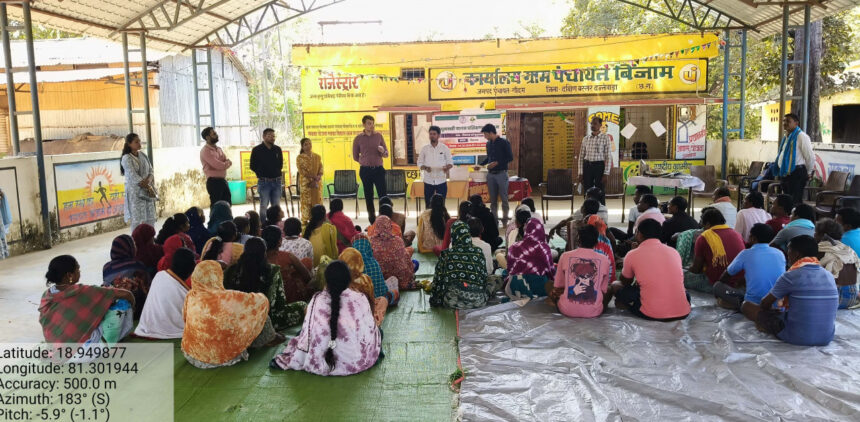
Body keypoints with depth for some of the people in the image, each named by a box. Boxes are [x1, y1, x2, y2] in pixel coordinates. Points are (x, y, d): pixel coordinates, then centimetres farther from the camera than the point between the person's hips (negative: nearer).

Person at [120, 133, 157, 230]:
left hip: (148, 192, 6)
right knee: (137, 220, -6)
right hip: (135, 192, -6)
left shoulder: (143, 155, 11)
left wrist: (148, 180, -15)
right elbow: (133, 176, -16)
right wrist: (149, 187, -16)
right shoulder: (126, 158, -8)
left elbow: (150, 171, 8)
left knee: (150, 219, 7)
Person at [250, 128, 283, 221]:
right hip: (264, 182, -4)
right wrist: (262, 174, 4)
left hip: (277, 181, 4)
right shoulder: (257, 150, 0)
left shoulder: (277, 149, 10)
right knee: (264, 206, -4)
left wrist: (277, 173, 8)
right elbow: (253, 166, 5)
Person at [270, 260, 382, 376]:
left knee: (300, 332, 28)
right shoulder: (359, 299, -12)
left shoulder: (317, 300, -10)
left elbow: (307, 334, -7)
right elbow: (369, 329, -4)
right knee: (377, 330, 28)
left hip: (323, 365, 0)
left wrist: (297, 361, 7)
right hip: (357, 362, 0)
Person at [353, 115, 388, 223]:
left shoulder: (379, 136, 5)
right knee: (368, 196, 5)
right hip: (365, 170, 0)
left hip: (378, 169, 0)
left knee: (383, 195, -8)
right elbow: (355, 156, 11)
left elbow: (386, 154, 7)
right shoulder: (358, 138, 2)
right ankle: (372, 222, 14)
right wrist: (366, 161, 9)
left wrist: (382, 151, -15)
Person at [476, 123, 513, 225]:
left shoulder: (504, 142, -6)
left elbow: (510, 158, -8)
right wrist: (480, 165, 15)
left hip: (501, 173, -6)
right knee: (493, 200, 7)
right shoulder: (488, 144, 12)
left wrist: (497, 163, -15)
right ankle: (494, 221, 12)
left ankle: (505, 221, 6)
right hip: (491, 174, 6)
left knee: (504, 198, -2)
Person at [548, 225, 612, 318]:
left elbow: (557, 287, 5)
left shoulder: (565, 256, -3)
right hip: (594, 312, 0)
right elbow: (603, 290, 8)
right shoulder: (604, 260, -2)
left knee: (549, 283, 26)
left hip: (567, 310, 0)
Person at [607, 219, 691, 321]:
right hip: (683, 313, 3)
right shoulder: (674, 252, 8)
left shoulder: (632, 255, -3)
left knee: (615, 285, 17)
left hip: (651, 315, -3)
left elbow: (625, 283, 17)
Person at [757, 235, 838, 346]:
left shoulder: (790, 277, -13)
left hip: (798, 338, -5)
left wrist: (773, 311, 23)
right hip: (827, 339, 6)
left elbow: (765, 304, -3)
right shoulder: (829, 276, 4)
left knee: (763, 314, 14)